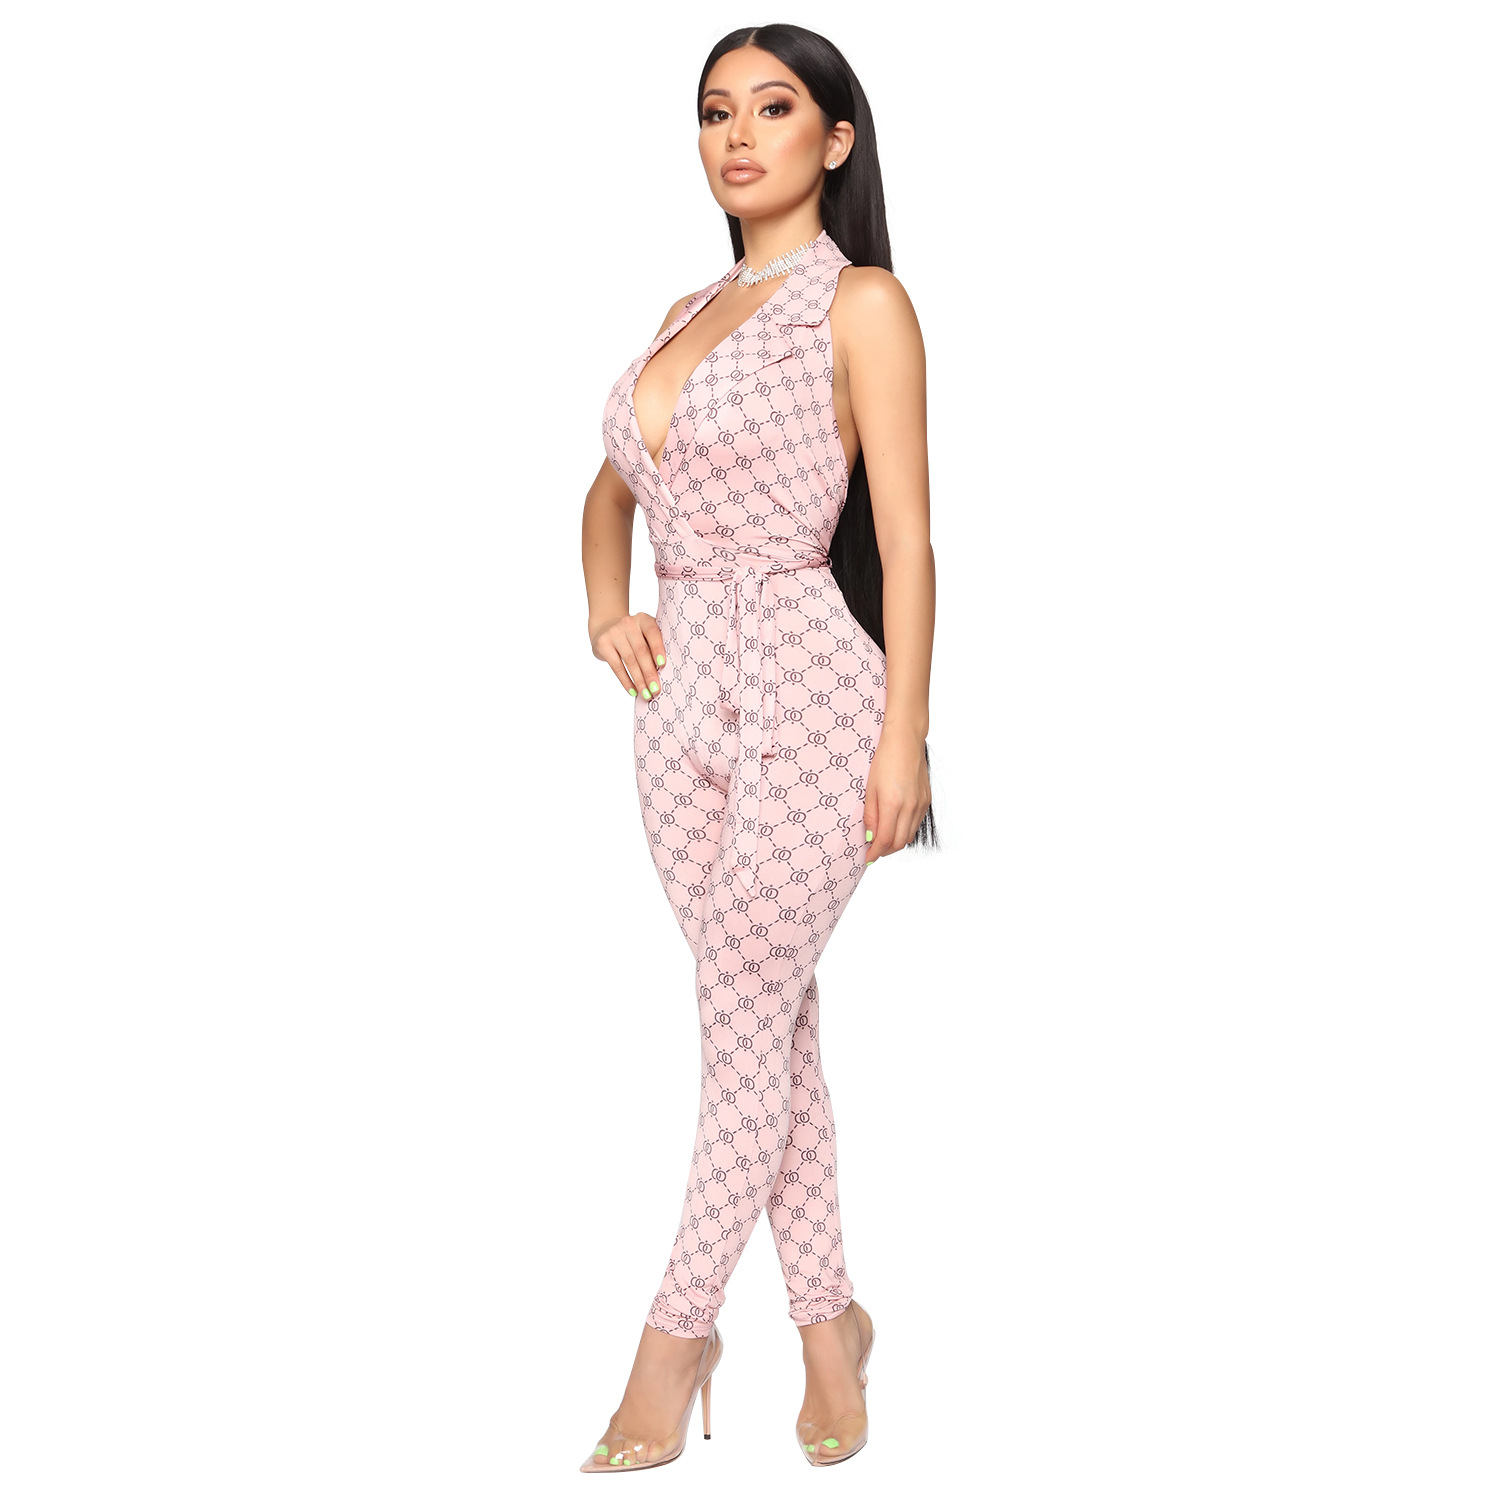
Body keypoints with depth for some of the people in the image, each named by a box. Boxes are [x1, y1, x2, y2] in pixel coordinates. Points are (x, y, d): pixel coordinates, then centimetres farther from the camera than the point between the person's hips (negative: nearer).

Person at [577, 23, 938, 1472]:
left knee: (746, 1014, -2)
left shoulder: (861, 303, -3)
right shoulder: (686, 312, 16)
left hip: (807, 690, -6)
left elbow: (904, 534, -8)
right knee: (773, 1018, 11)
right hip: (684, 694, 7)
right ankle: (829, 1313, 23)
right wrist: (605, 614, 9)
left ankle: (680, 1328, 11)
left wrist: (904, 735, -14)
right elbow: (611, 491, 28)